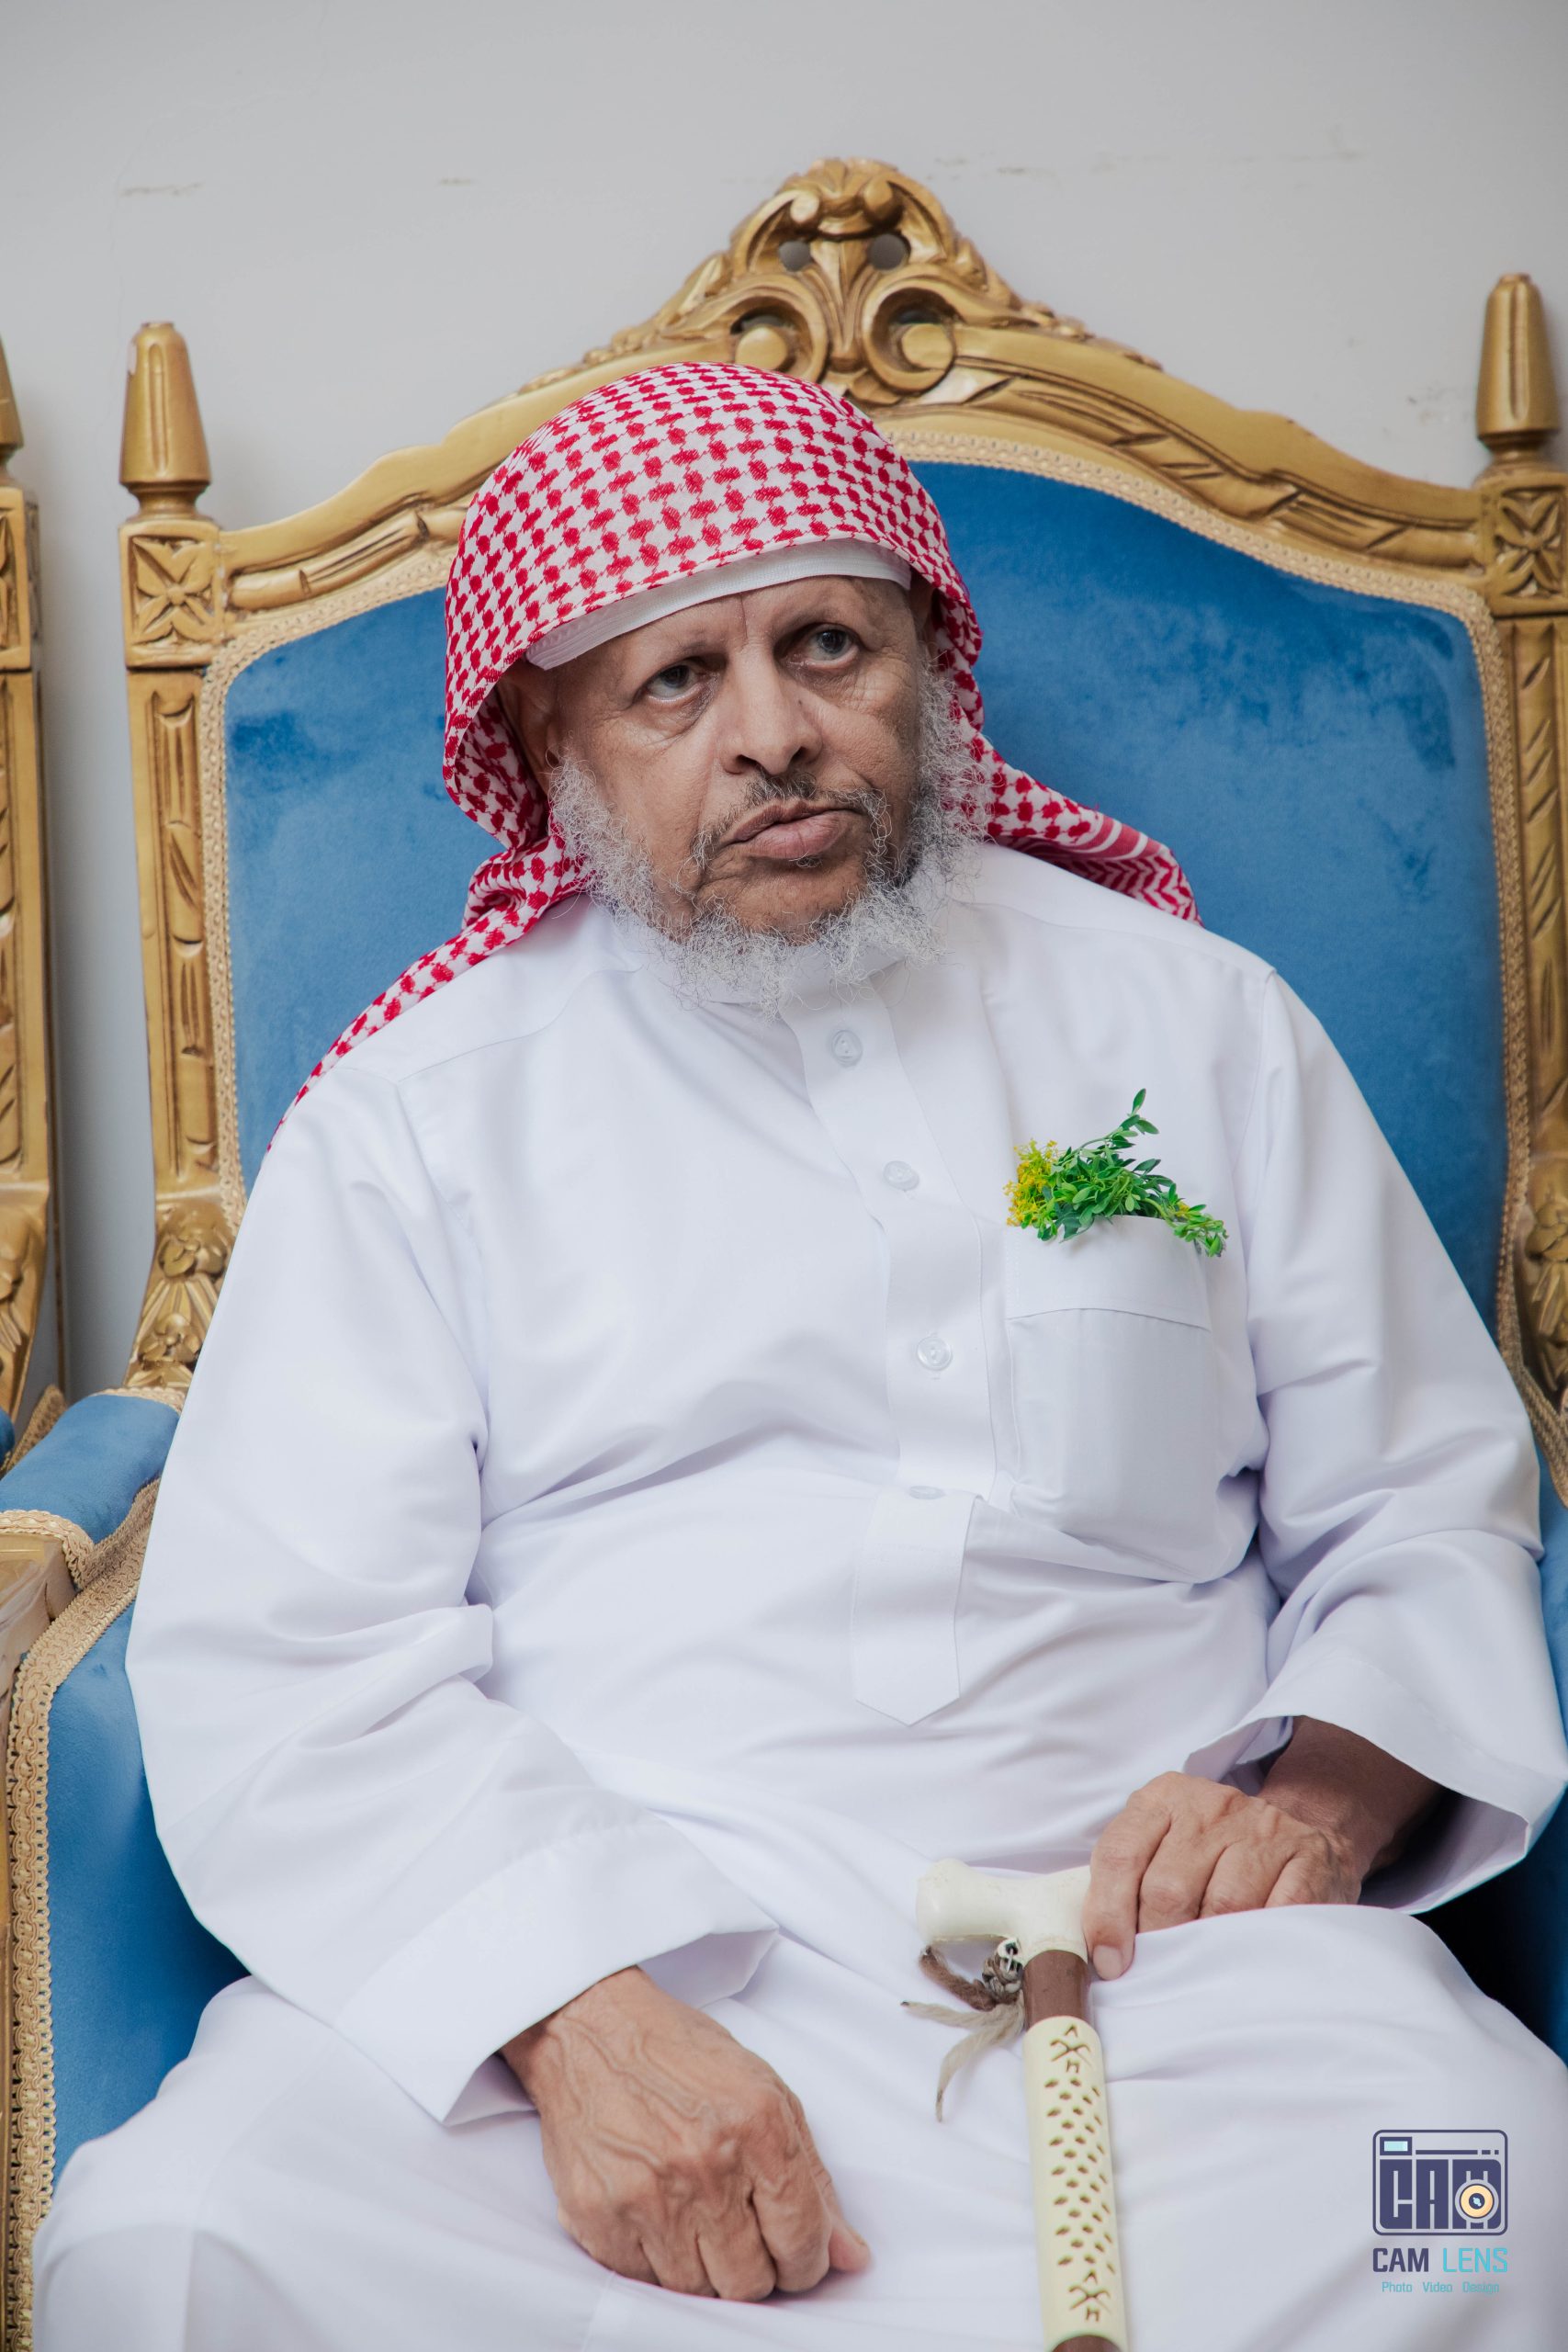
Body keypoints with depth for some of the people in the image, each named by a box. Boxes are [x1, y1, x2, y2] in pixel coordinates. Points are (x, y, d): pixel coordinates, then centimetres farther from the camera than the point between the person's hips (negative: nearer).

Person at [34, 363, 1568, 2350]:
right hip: (572, 1935, 0)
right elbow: (278, 1659, -1)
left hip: (1132, 1929, 1)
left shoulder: (1194, 1025, 15)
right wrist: (572, 2012, -18)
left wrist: (1326, 1789, -4)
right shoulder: (423, 1106, 9)